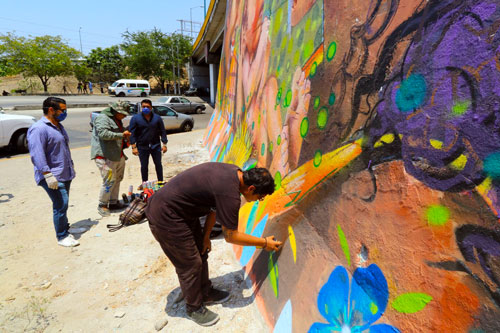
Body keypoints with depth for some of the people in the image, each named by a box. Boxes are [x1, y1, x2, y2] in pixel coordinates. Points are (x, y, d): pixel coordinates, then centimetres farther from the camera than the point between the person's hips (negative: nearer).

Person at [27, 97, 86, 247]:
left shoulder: (58, 126, 14)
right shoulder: (39, 129, -17)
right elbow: (37, 155, -23)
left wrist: (71, 166, 27)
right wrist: (48, 174, -28)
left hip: (65, 174, 9)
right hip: (53, 177, -9)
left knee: (62, 204, 19)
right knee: (61, 204, -9)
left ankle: (65, 227, 33)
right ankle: (62, 237, 3)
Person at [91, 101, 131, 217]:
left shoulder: (117, 120, 22)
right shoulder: (102, 118, -9)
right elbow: (103, 133, -25)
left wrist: (125, 141, 17)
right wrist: (121, 135, -22)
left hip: (118, 156, 10)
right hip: (106, 156, -10)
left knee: (117, 179, 13)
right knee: (109, 181, -10)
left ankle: (113, 202, 24)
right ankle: (102, 205, 4)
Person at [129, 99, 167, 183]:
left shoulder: (157, 118, 0)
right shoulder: (135, 118, -3)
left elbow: (162, 132, 2)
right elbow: (132, 133, -4)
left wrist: (164, 144, -2)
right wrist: (134, 147, -10)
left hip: (156, 146, 1)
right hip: (142, 147, 0)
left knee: (158, 164, 10)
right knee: (144, 166, 10)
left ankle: (160, 182, 24)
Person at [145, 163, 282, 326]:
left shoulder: (235, 172, -4)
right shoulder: (230, 194, -31)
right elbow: (231, 236, -18)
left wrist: (205, 236, 11)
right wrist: (265, 243, -7)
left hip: (183, 211, 9)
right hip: (166, 219, -9)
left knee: (201, 252, 19)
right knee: (190, 265, 5)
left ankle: (206, 294, 40)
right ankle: (194, 308, 29)